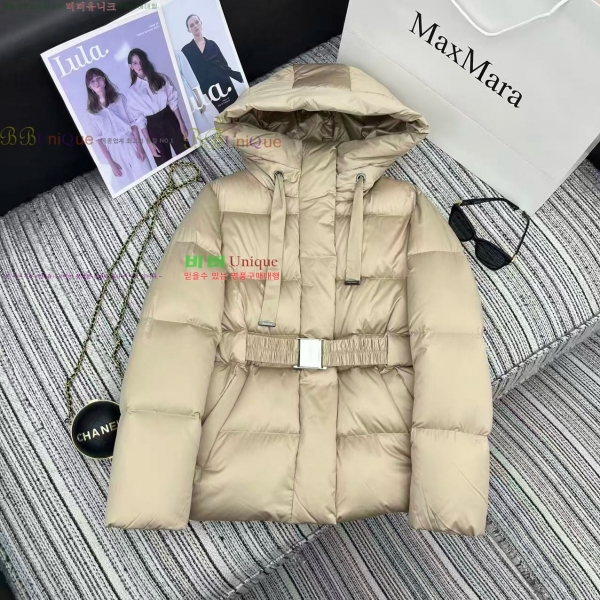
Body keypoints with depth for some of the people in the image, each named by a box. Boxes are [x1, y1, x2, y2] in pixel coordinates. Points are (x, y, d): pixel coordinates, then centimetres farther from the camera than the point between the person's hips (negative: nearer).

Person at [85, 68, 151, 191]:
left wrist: (139, 147, -9)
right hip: (115, 152, 0)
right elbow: (99, 140, -1)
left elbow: (133, 124, 0)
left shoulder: (120, 98, 2)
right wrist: (111, 163, -5)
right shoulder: (91, 111, 0)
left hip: (131, 145, 0)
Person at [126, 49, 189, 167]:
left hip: (170, 120, 1)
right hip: (153, 126, -1)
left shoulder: (161, 78, 2)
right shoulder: (132, 91, -2)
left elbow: (173, 101, 3)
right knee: (165, 165, 4)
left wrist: (181, 123, -3)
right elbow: (138, 119, -3)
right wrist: (149, 142, -7)